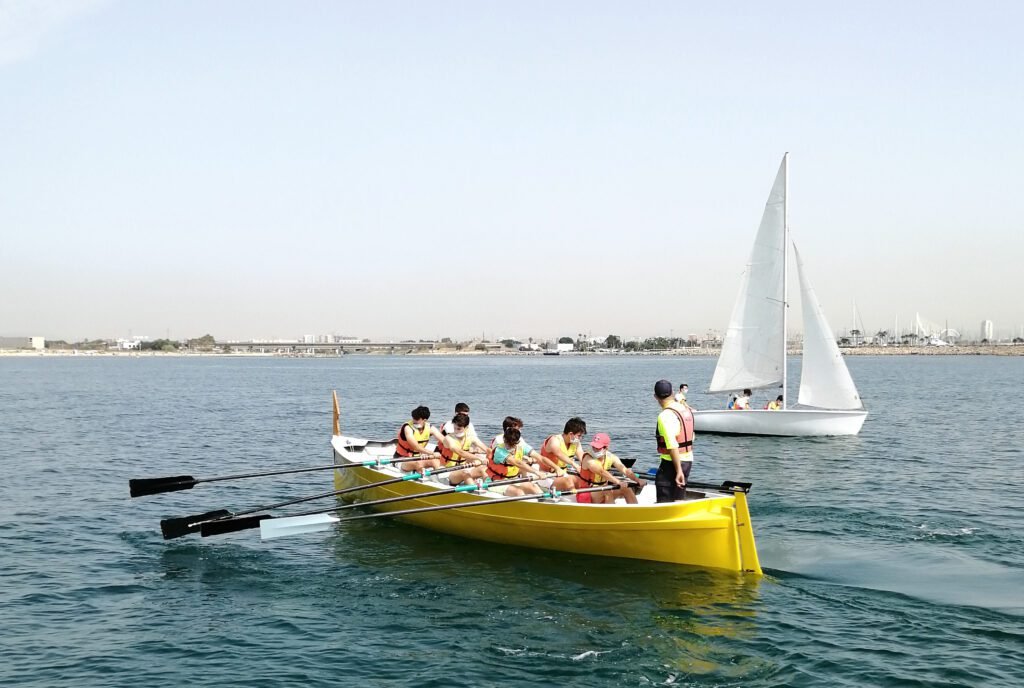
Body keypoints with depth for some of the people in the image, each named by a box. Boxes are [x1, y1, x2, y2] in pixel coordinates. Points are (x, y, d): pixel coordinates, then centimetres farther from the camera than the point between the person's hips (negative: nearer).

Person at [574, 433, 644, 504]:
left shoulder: (611, 457, -1)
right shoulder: (588, 458, -21)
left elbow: (625, 470, -11)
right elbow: (601, 472, -36)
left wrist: (637, 480, -29)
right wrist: (619, 482, -48)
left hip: (603, 491, 7)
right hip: (586, 494, -7)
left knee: (626, 488, -8)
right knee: (607, 492, -32)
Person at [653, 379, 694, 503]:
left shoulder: (665, 416, -18)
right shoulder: (686, 410, 7)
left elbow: (672, 446, -24)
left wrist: (678, 470, -23)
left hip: (672, 462, -8)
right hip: (688, 460, 8)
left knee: (664, 502, -5)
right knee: (679, 501, 16)